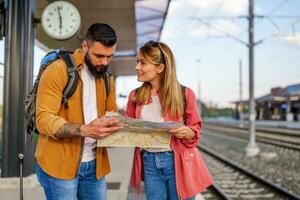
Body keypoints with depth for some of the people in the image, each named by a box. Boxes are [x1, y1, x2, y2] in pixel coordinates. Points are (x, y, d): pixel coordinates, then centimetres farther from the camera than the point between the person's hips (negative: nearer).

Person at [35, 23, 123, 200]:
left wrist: (115, 126, -8)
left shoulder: (107, 78, 10)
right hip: (59, 164, -6)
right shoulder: (58, 70, -12)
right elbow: (44, 120, -18)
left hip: (94, 164, 6)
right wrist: (84, 130, -32)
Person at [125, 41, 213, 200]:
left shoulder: (184, 94, -8)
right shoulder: (135, 96, 2)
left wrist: (186, 132, -21)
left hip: (177, 162, -3)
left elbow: (195, 130, 1)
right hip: (149, 163, 3)